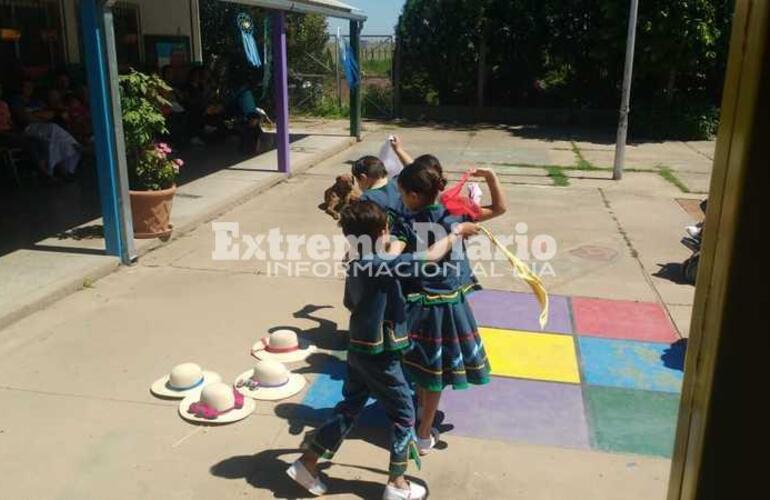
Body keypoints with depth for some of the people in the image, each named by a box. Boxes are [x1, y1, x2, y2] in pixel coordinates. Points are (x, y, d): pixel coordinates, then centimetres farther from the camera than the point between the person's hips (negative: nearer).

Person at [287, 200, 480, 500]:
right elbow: (431, 256, -22)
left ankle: (307, 463, 26)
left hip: (359, 350, 8)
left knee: (349, 409, 20)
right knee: (404, 414, 9)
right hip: (380, 356, -8)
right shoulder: (382, 265, -24)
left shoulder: (356, 266, 2)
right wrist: (457, 233, -7)